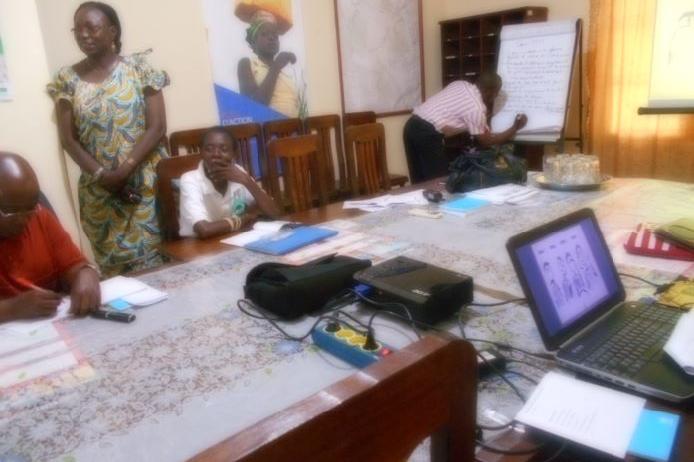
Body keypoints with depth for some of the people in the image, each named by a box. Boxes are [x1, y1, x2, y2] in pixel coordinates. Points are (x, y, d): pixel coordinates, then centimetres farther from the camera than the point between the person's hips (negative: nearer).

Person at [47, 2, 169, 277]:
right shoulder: (67, 79, 7)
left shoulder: (138, 68, 1)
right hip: (99, 191, 2)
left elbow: (157, 127, -6)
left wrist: (123, 171, -15)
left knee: (155, 259, -3)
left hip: (147, 183, -2)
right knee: (113, 263, 4)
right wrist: (103, 176, -11)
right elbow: (68, 139, 3)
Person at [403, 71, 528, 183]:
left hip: (413, 125, 8)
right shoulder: (477, 108, -6)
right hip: (427, 134, -8)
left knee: (420, 181, 15)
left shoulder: (461, 84, 15)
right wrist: (515, 128, 15)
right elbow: (486, 142, 4)